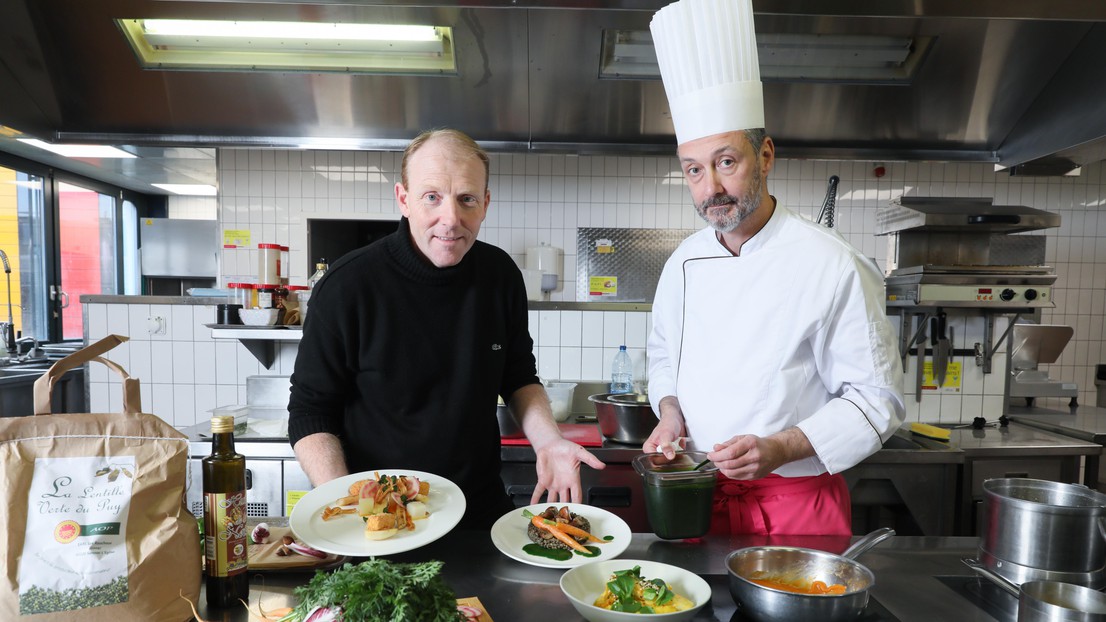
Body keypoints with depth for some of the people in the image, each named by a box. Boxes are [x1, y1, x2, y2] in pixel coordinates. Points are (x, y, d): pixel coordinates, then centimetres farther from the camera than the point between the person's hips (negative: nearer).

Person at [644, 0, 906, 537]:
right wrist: (670, 412, -5)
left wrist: (782, 448, -24)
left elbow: (877, 399, -11)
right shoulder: (683, 264, 0)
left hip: (796, 504, -4)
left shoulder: (832, 265, -15)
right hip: (697, 496, 4)